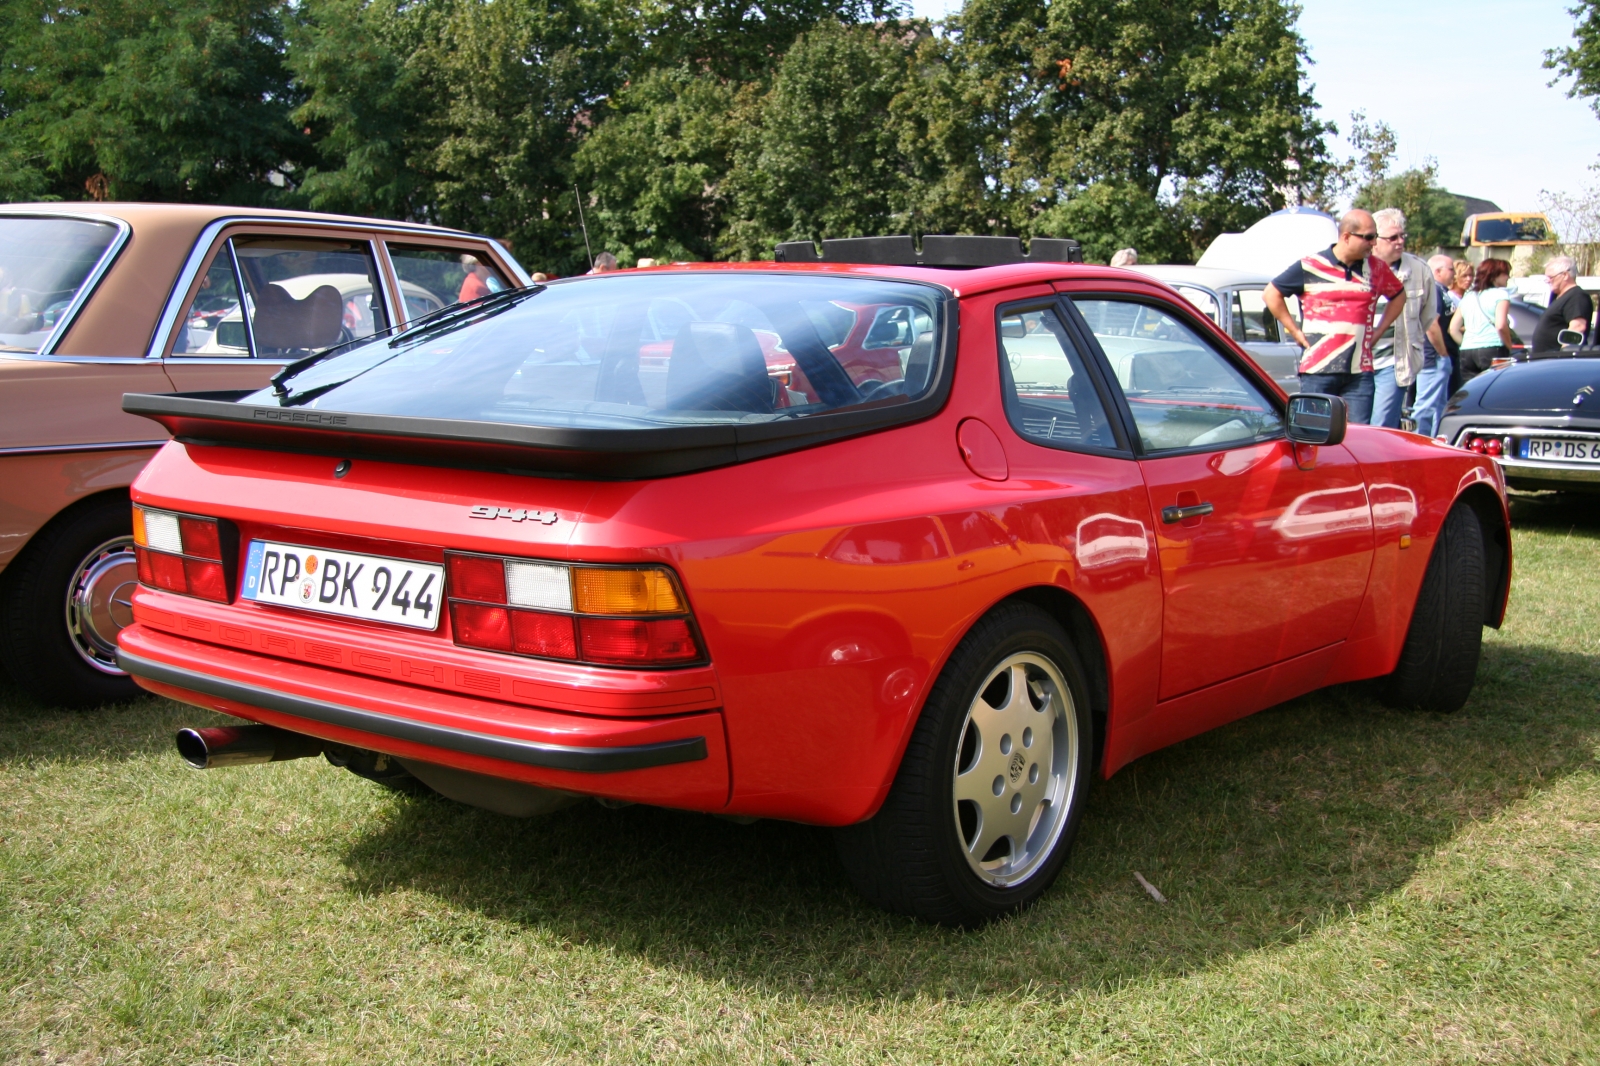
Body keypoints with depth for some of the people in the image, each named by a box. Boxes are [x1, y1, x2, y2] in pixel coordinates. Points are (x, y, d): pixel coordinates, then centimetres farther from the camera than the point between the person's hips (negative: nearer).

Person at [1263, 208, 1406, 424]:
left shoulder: (1377, 268, 9)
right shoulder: (1311, 266, -2)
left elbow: (1398, 296, 26)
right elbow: (1271, 293, 5)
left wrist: (1379, 331, 14)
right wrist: (1295, 332, 2)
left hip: (1360, 373, 3)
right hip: (1318, 370, -3)